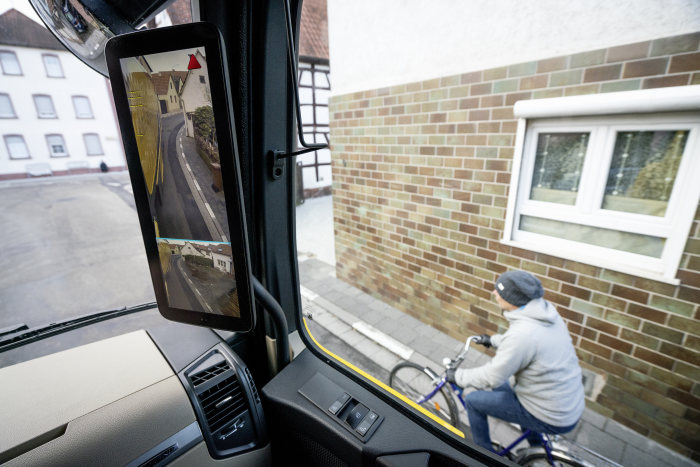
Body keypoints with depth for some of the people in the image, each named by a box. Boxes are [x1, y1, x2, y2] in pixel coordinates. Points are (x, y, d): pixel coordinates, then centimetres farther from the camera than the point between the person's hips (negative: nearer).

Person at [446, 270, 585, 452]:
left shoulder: (522, 333, -33)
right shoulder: (546, 311, -7)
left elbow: (491, 378, -22)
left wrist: (457, 376, -6)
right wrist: (493, 340, 26)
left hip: (552, 418, -8)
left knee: (472, 401, 1)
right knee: (500, 386, 27)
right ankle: (536, 446, 44)